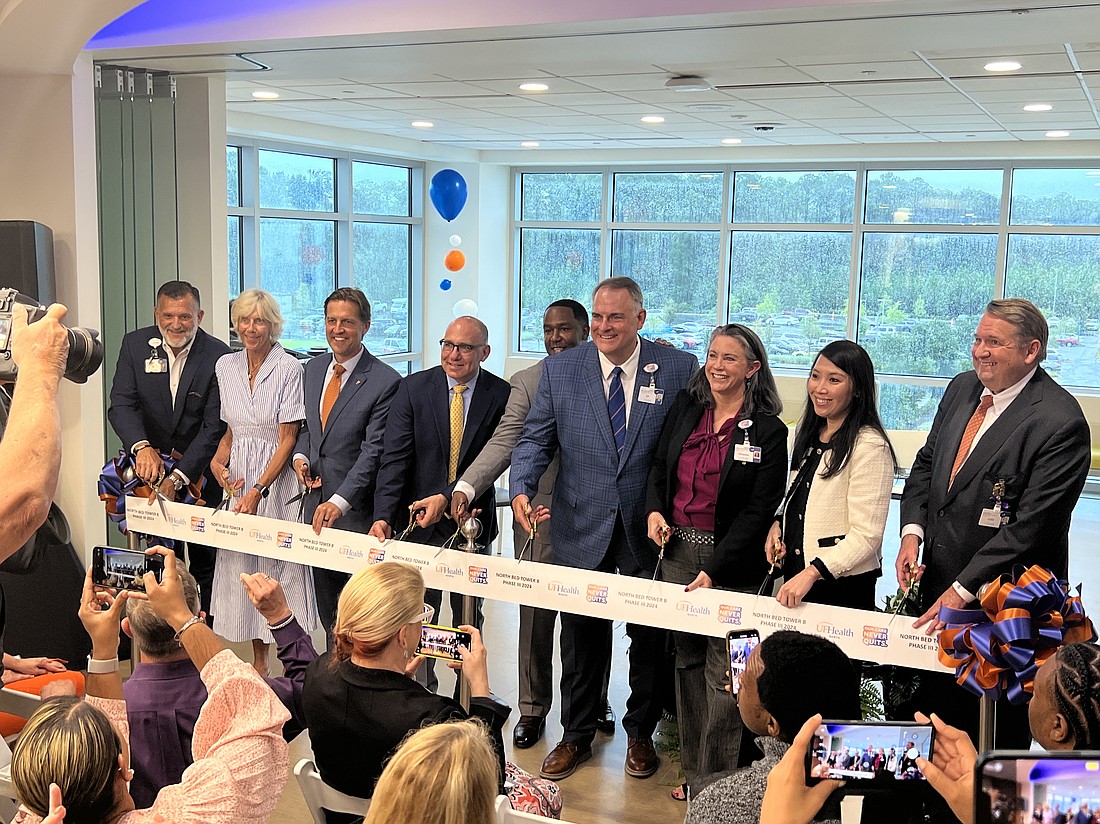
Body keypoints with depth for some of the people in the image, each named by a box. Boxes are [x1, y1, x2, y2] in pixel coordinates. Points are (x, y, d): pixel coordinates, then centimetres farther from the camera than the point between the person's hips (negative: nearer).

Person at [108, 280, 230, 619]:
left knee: (205, 562, 8)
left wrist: (178, 478, -24)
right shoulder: (135, 344, -4)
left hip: (200, 471, -2)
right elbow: (121, 404, -10)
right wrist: (141, 447, -30)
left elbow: (214, 427, -16)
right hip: (152, 467, 2)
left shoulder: (218, 356, -14)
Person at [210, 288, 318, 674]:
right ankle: (259, 664, 19)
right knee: (243, 566, 8)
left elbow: (288, 439, -12)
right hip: (237, 478, 5)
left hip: (277, 479, -5)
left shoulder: (288, 368, -11)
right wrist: (218, 460, -1)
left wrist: (258, 490, -18)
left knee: (279, 566, -4)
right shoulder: (226, 366, 7)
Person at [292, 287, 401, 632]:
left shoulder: (385, 381, -14)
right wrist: (300, 455, -1)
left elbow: (373, 451, -18)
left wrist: (339, 502, -25)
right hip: (316, 502, 6)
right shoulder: (313, 368, 9)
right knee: (327, 607, 15)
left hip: (356, 510, -6)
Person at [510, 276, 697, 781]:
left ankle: (640, 733, 35)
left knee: (649, 637, 13)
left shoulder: (678, 368, -4)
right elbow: (536, 439, 1)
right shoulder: (559, 370, 0)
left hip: (650, 530, -1)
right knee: (581, 638, 14)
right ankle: (577, 735, 33)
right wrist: (521, 489, -17)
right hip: (582, 529, 1)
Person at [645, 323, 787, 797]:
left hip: (731, 563, -5)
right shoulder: (685, 410, 7)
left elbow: (759, 511, -10)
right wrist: (654, 511, -2)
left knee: (722, 673, -3)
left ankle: (717, 786, 9)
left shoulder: (769, 432, -8)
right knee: (688, 661, 12)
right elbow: (658, 468, 19)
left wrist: (714, 570, -16)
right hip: (676, 549, 5)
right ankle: (694, 772, 25)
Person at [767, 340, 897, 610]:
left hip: (843, 587, -7)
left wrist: (812, 572, -27)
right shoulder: (810, 435, 11)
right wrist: (778, 524, 2)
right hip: (795, 575, 7)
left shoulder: (869, 446, -16)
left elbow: (866, 535, -19)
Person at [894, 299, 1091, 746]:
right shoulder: (962, 389, 6)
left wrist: (962, 590, -21)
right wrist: (912, 532, -2)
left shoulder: (1060, 422, -18)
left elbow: (1032, 526, -21)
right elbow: (926, 464, 15)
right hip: (937, 583, 7)